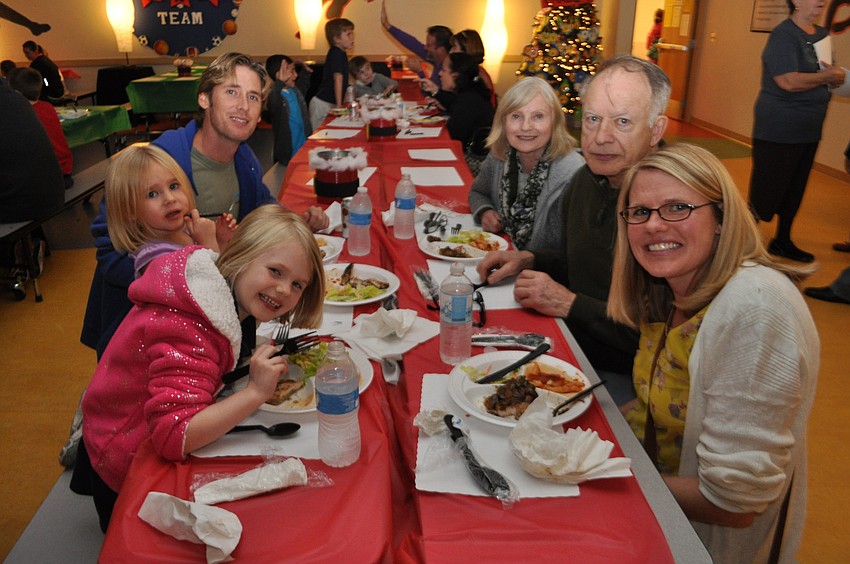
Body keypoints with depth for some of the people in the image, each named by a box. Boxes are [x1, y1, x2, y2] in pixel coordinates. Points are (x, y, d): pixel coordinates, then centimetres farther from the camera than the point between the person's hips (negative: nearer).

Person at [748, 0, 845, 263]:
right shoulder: (783, 34, -13)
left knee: (795, 189, 16)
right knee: (765, 192, -3)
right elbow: (789, 81, -23)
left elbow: (831, 75, 19)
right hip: (778, 130, -8)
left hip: (808, 130, 8)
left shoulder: (822, 35, 12)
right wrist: (828, 76, -12)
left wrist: (838, 77, -5)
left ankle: (783, 241, 28)